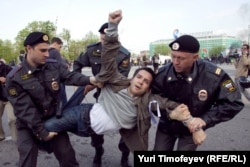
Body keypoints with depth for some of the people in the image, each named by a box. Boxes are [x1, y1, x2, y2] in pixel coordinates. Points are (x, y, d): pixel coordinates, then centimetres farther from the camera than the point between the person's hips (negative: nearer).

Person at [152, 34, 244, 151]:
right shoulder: (162, 74, -21)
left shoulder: (214, 75, -26)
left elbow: (233, 103, -17)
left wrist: (205, 119, -28)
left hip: (192, 129, -1)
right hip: (167, 125, 2)